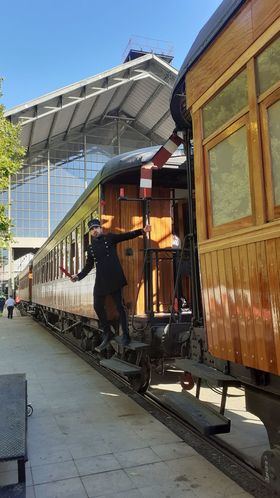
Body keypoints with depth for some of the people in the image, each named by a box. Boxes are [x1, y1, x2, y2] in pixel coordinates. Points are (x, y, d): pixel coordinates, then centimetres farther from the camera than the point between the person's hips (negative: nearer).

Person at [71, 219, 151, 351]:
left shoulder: (109, 238, 7)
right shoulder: (90, 248, 18)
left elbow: (126, 236, -3)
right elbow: (88, 266, 21)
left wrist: (142, 231, -14)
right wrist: (78, 276, 9)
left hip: (114, 278, -5)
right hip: (101, 280, 5)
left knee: (120, 305, -4)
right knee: (98, 306, 5)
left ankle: (125, 335, 3)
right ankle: (107, 334, 20)